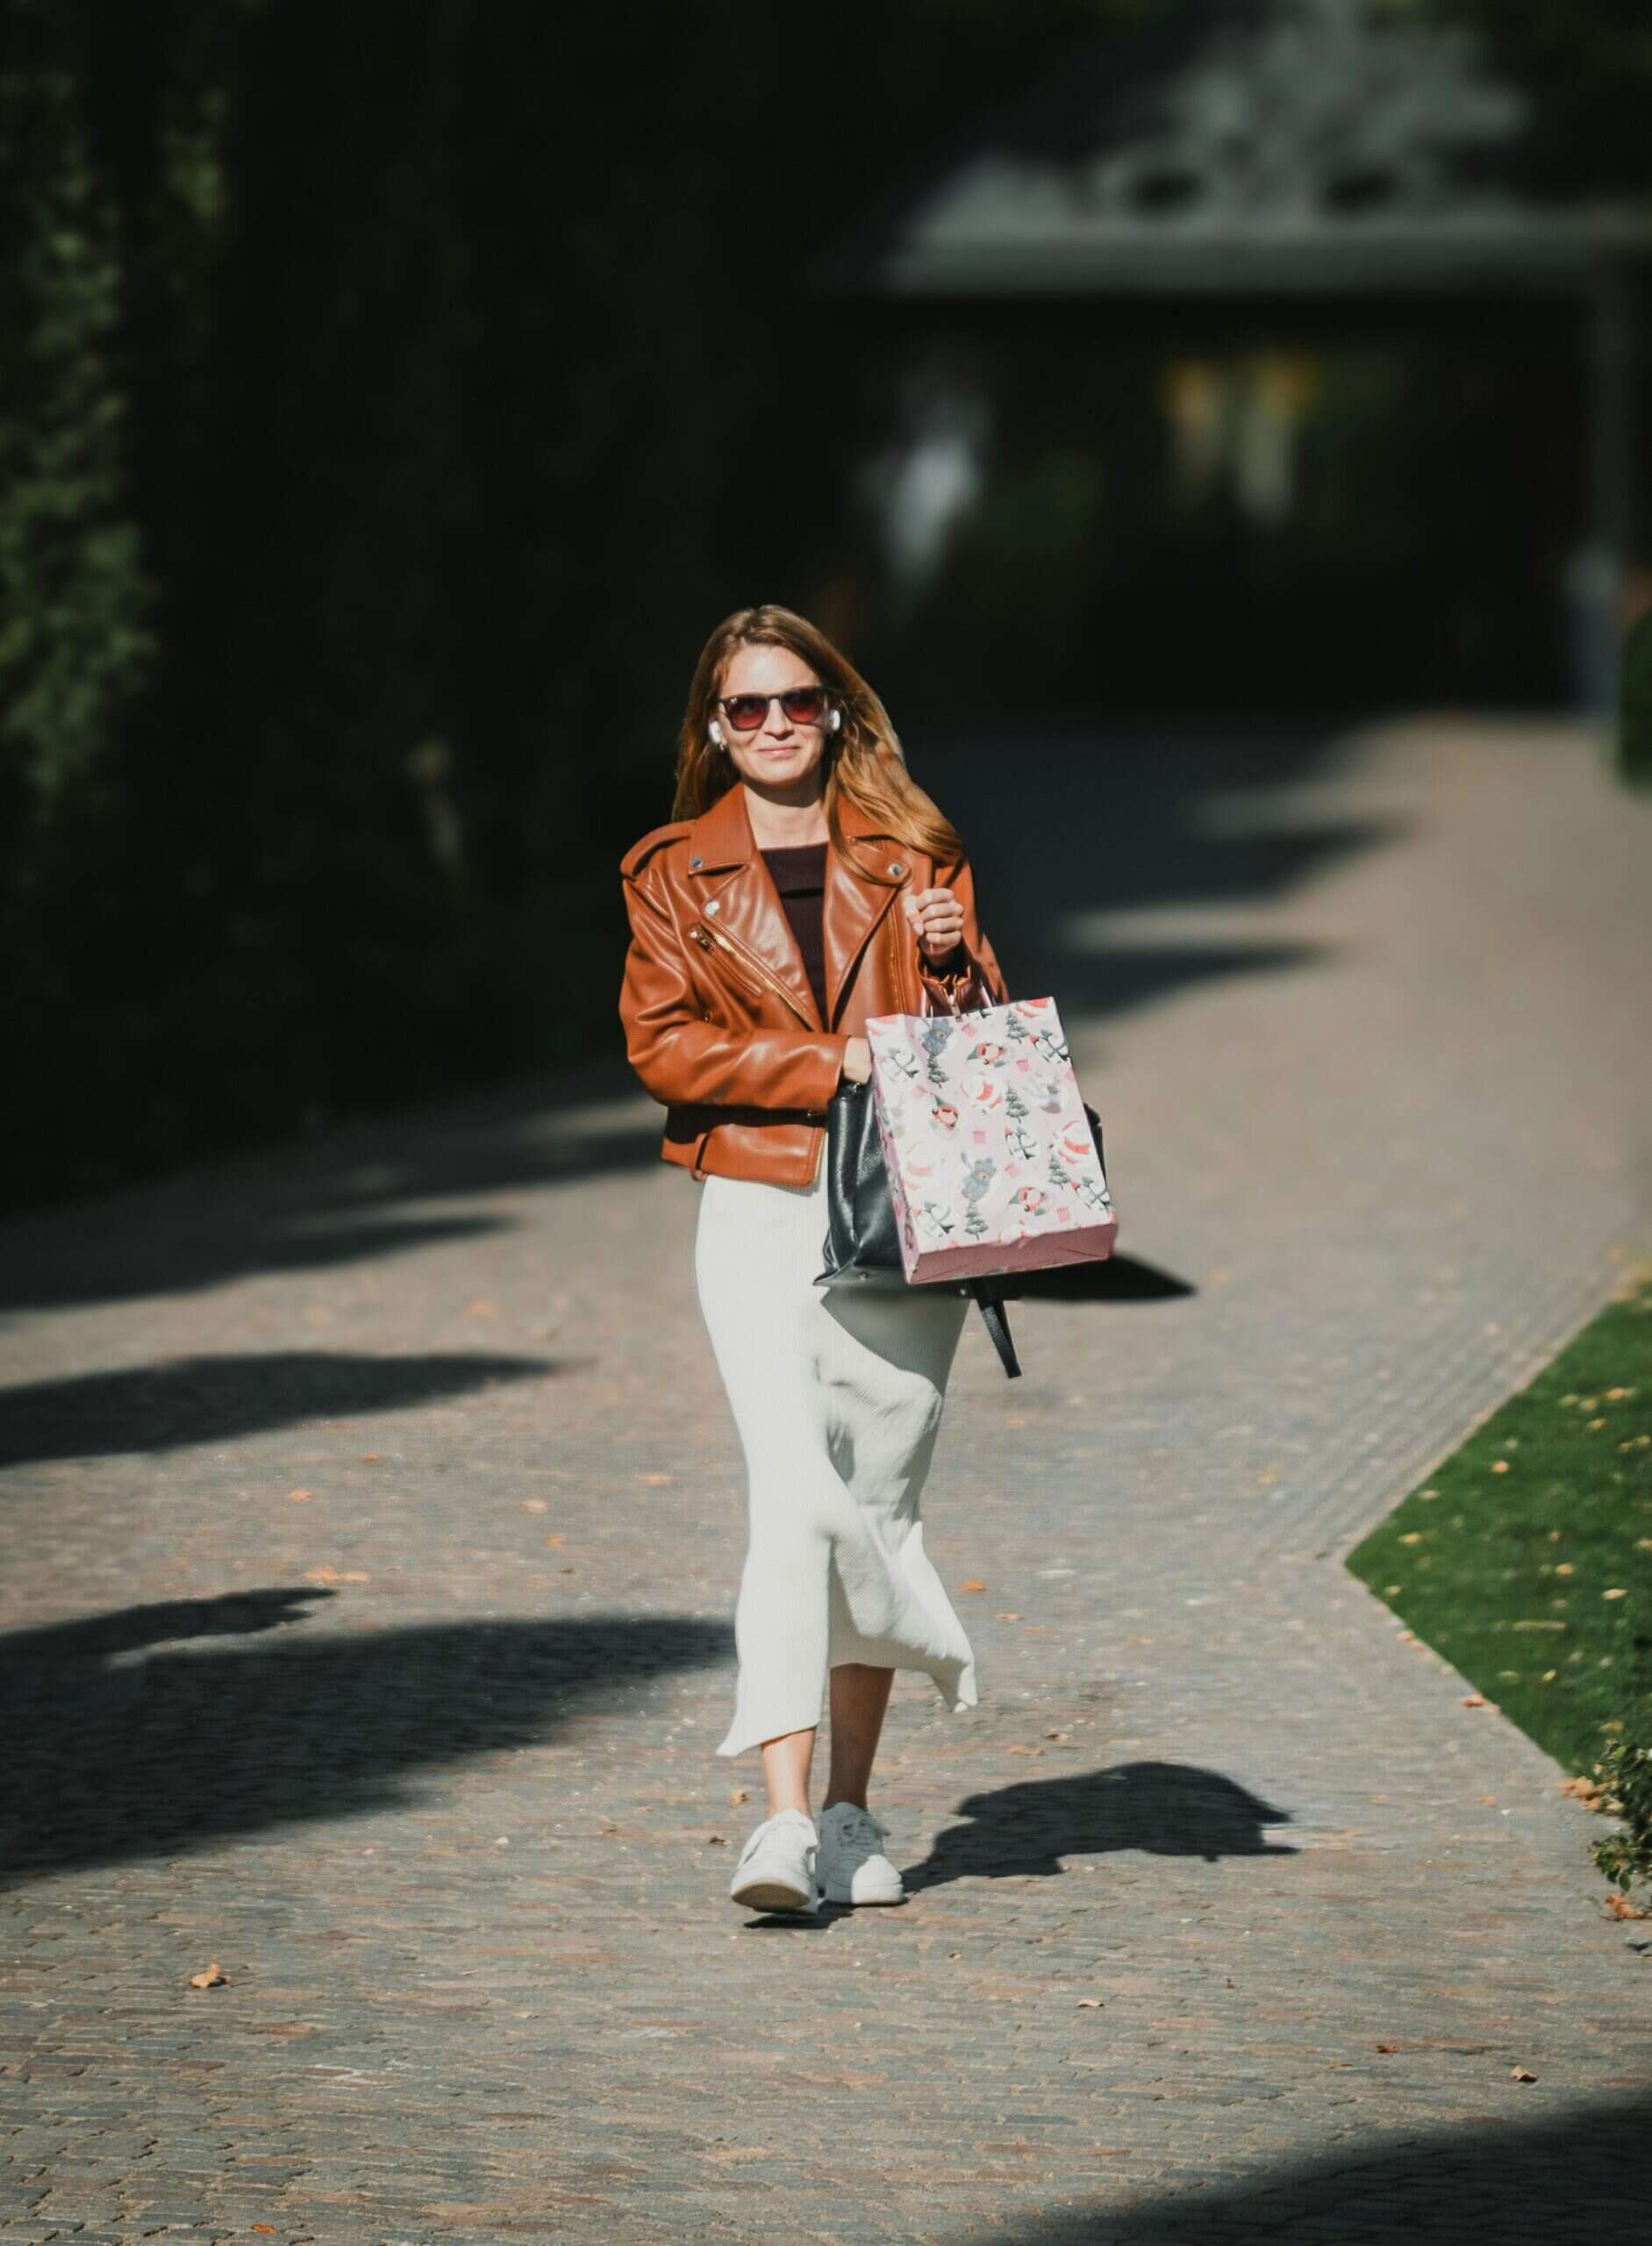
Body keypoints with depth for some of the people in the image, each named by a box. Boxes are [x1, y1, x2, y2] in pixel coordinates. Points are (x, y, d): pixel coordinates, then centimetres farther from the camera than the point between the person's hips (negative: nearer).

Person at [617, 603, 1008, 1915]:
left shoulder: (914, 856, 11)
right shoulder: (673, 874, 8)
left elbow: (987, 1035, 13)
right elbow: (663, 1043, -1)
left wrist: (950, 960, -9)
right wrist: (829, 1062, -11)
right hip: (760, 1212, -2)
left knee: (879, 1499, 4)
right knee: (796, 1498, -16)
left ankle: (852, 1814, 15)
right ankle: (786, 1820, -21)